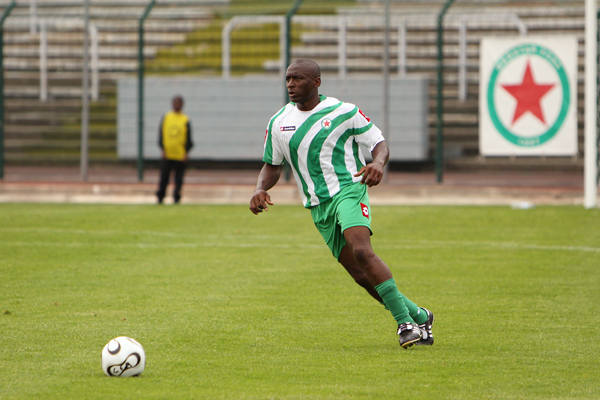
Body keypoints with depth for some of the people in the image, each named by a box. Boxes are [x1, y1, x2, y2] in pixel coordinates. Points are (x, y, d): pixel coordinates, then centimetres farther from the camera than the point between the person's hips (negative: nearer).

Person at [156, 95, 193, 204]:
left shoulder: (185, 120, 4)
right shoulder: (166, 118, 7)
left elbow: (188, 138, 4)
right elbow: (161, 135, 7)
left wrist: (186, 153, -4)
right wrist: (163, 149, -2)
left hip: (180, 155, -1)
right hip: (167, 154, 1)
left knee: (179, 178, 0)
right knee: (164, 177, 1)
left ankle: (176, 198, 7)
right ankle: (160, 197, 9)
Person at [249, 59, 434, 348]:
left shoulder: (343, 112, -3)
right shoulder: (278, 123, 9)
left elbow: (378, 143, 2)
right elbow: (272, 165, 20)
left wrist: (378, 163, -21)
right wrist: (260, 190, 0)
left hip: (349, 191, -5)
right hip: (319, 207, 5)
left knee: (361, 250, -30)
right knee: (361, 275, -1)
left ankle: (405, 321, -26)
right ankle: (418, 316, 15)